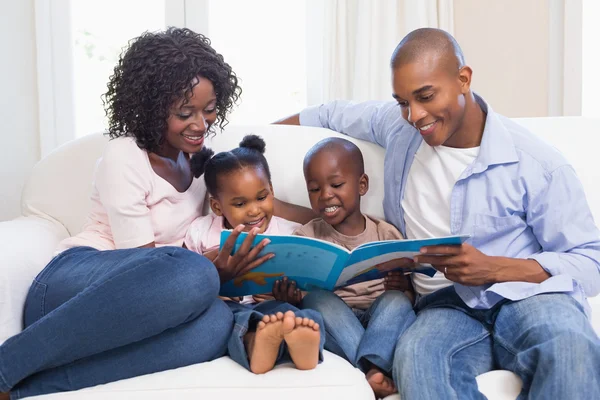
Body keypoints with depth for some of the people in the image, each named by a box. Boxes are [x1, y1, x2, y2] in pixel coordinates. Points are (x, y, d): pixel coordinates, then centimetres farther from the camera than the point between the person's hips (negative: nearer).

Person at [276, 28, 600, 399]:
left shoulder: (537, 164, -5)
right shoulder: (397, 125, 9)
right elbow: (334, 114, 29)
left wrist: (494, 268, -19)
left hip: (528, 296, -2)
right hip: (448, 306, 3)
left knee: (570, 346, -40)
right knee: (415, 356, -36)